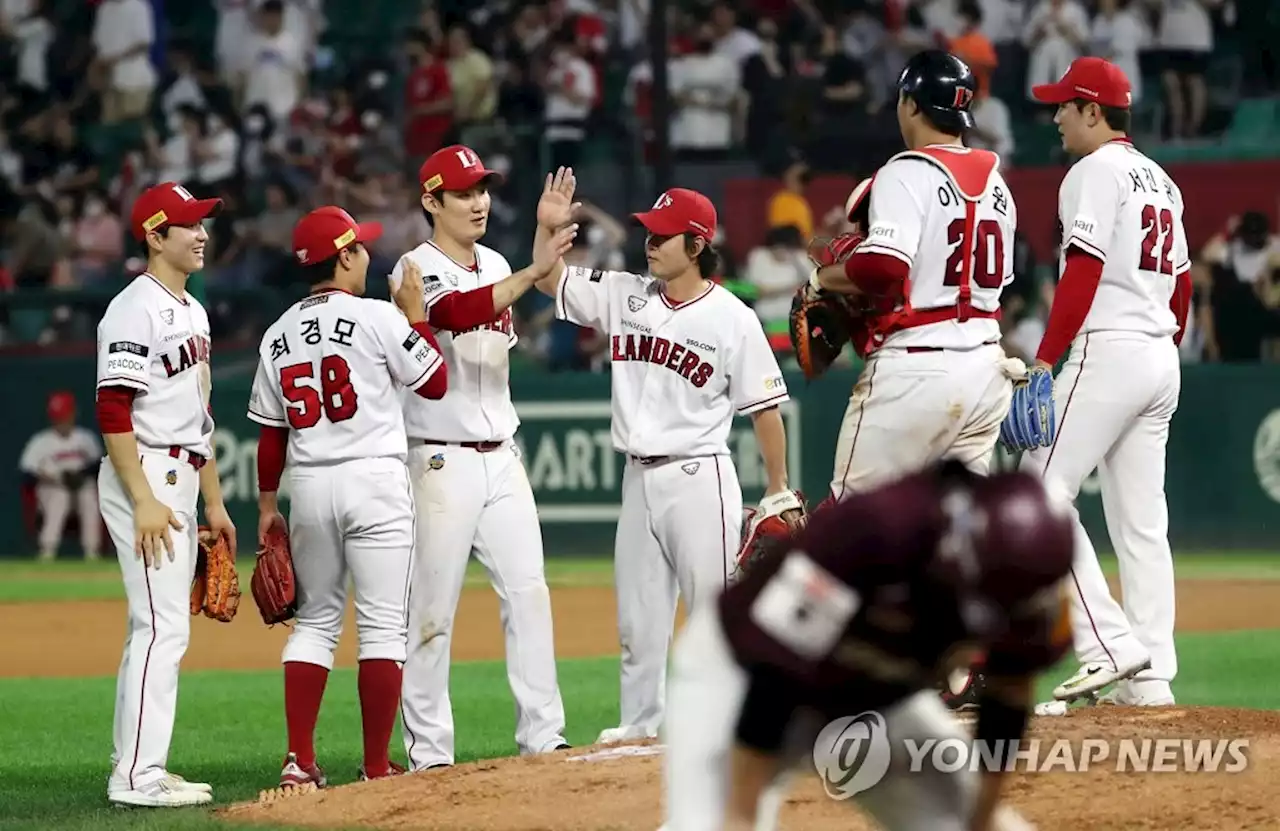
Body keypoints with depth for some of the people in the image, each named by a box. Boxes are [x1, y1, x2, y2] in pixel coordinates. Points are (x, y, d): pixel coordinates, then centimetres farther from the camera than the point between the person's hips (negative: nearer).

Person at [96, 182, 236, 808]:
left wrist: (213, 501, 21)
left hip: (180, 478, 10)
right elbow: (113, 412, -19)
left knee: (157, 629, 12)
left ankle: (136, 767, 18)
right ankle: (138, 776, -12)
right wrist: (144, 502, -24)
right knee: (163, 625, -13)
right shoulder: (136, 309, -13)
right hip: (144, 477, -10)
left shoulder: (192, 310, 17)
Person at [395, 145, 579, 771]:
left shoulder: (495, 266, 13)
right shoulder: (416, 269, -10)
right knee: (433, 607, -3)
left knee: (528, 592, 2)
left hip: (501, 457, 7)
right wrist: (533, 272, -40)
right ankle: (428, 754, 0)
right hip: (442, 462, -7)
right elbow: (456, 312, -31)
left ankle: (544, 736, 4)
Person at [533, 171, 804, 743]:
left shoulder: (732, 319, -8)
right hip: (638, 476, 6)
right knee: (637, 611, 10)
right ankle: (640, 724, 18)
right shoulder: (625, 296, 6)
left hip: (699, 476, -6)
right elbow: (549, 281, 11)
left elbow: (764, 407, -5)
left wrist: (778, 495, -5)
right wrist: (547, 228, -8)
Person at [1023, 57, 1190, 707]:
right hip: (1161, 360, 9)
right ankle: (1151, 676, 4)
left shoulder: (1096, 171, -7)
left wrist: (1044, 361, -17)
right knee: (1141, 520, 8)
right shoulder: (1160, 180, 19)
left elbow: (1084, 272, -16)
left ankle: (1108, 644, -14)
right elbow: (1182, 282, 20)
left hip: (1108, 350, -9)